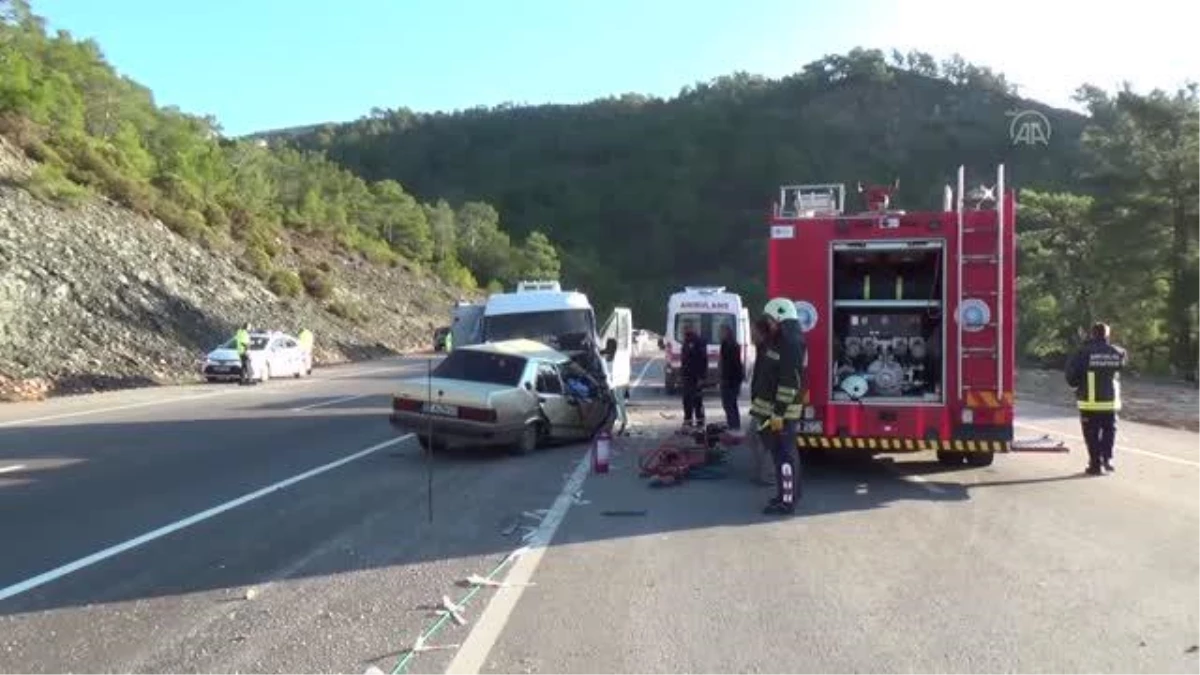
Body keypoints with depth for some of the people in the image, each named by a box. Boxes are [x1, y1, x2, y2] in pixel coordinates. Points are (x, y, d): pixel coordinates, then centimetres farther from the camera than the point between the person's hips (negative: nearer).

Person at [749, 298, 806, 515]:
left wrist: (778, 413, -24)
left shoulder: (791, 344, -18)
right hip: (771, 408, 10)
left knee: (783, 455, -6)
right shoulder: (778, 341, 15)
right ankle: (791, 492, 29)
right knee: (783, 452, 18)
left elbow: (789, 382, -23)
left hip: (780, 411, -10)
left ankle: (786, 501, -2)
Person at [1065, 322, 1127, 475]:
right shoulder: (1117, 353, -1)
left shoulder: (1084, 352, -11)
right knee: (1109, 429, 20)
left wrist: (1076, 385, 7)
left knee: (1092, 433, 6)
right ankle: (1107, 457, 7)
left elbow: (1071, 372, -13)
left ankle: (1095, 464, 7)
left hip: (1089, 401, -2)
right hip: (1111, 401, 3)